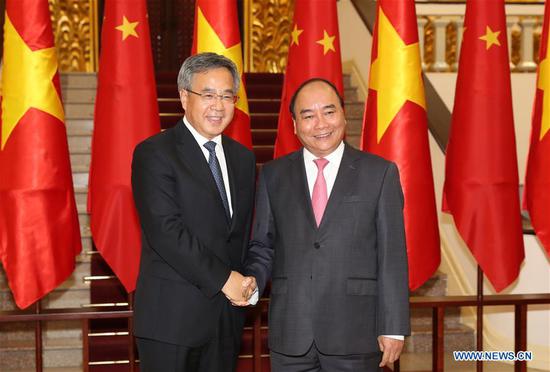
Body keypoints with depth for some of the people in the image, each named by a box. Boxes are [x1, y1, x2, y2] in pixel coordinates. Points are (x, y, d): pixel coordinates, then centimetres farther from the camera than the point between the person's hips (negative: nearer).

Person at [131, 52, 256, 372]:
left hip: (228, 316, 6)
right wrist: (222, 279, -16)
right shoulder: (154, 153, -7)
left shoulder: (243, 158, 14)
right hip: (172, 316, -5)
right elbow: (164, 230, -17)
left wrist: (244, 284, 3)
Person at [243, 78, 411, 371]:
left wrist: (393, 327, -5)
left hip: (355, 334, -2)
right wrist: (252, 280, -9)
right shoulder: (273, 175, 8)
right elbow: (263, 245, 12)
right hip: (290, 335, 2)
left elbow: (392, 256, -1)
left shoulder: (380, 173, 1)